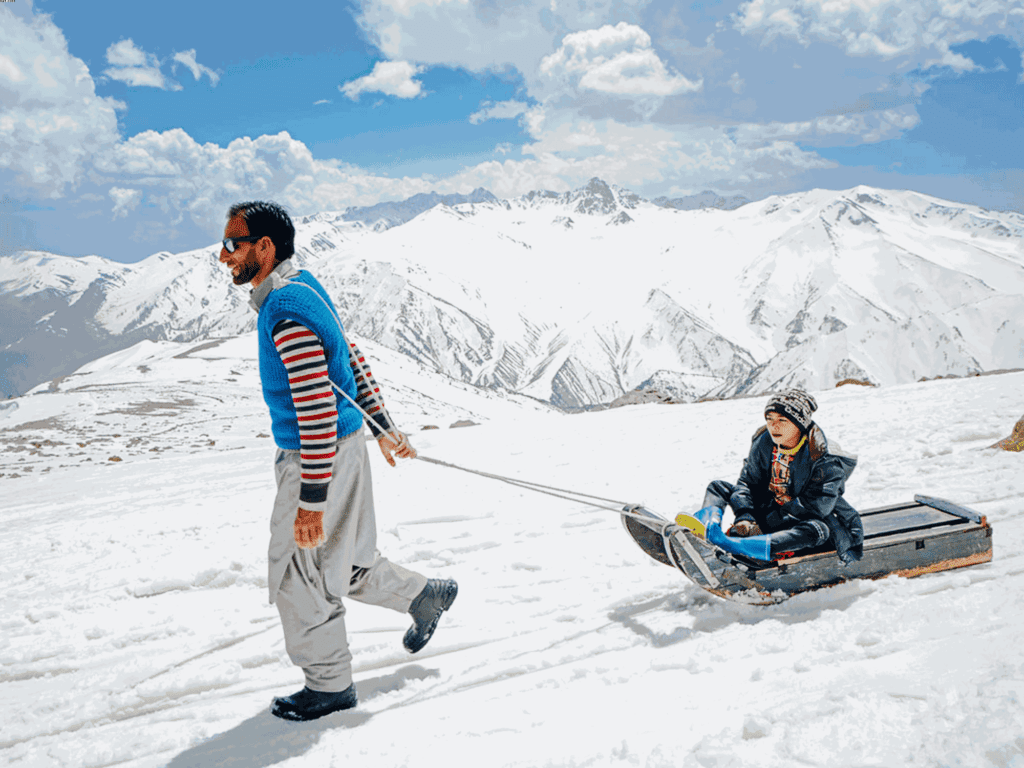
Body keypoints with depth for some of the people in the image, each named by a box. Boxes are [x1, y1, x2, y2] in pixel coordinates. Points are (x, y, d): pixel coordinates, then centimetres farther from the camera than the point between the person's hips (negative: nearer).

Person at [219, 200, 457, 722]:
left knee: (301, 577, 6)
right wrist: (381, 426, 23)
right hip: (342, 447, 10)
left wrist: (310, 500, -25)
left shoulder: (287, 312, -24)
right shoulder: (301, 288, 7)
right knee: (339, 563, 23)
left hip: (319, 460, -9)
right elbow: (354, 360, 16)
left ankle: (330, 685, 24)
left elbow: (318, 410, -28)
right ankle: (423, 595, 38)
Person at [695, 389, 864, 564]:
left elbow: (817, 506, -27)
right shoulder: (764, 442, -6)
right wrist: (744, 517, -22)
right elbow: (747, 482, -2)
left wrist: (765, 522, -31)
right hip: (766, 509, 6)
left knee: (819, 530, -40)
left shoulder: (824, 458, -21)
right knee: (717, 487, 1)